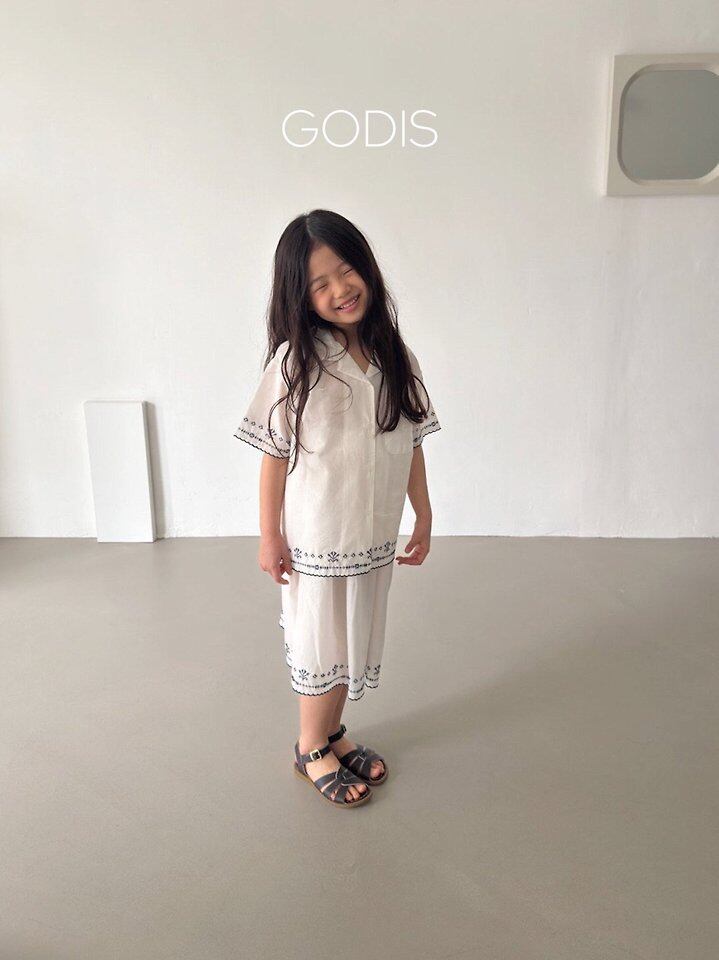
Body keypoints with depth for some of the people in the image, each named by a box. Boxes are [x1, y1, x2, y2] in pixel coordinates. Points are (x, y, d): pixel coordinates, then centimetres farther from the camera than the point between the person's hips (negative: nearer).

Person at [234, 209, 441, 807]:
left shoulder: (396, 358, -1)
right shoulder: (295, 361, -14)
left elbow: (412, 446, 5)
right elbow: (275, 455, -11)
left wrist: (424, 518, 8)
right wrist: (270, 535, -9)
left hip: (375, 534, 5)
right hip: (317, 536, -4)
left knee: (356, 637, 19)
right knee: (321, 640, 12)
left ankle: (333, 731, 42)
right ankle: (312, 748, 34)